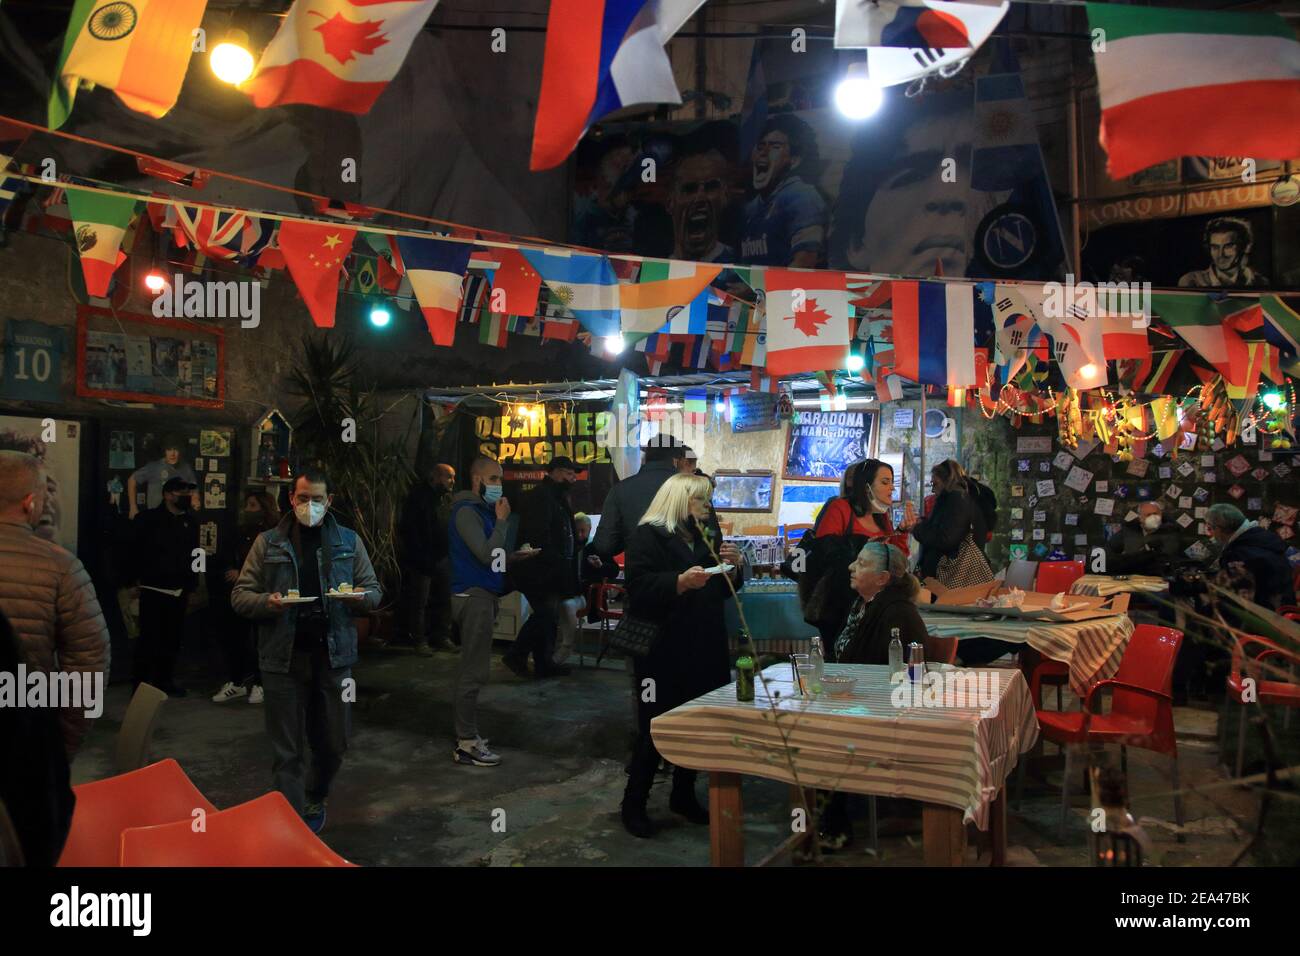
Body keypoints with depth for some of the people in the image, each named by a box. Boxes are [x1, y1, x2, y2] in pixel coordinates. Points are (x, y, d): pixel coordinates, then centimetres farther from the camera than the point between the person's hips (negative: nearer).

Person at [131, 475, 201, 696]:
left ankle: (165, 680, 22)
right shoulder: (148, 519, -4)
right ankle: (142, 684, 8)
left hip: (179, 591, 5)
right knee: (149, 638, -2)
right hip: (153, 589, -5)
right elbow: (134, 551, -5)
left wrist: (191, 588, 13)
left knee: (173, 638, 9)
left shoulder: (190, 521, 10)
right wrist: (136, 579, -9)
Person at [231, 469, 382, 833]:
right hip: (284, 659, -1)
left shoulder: (349, 541, 7)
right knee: (287, 752, 4)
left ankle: (315, 799, 40)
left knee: (333, 744, 12)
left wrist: (361, 596, -14)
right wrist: (268, 602, -18)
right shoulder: (268, 543, 3)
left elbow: (374, 591, 9)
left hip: (333, 656, 2)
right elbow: (240, 596, 3)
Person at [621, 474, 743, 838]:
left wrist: (732, 567, -1)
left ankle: (683, 795, 27)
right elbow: (639, 589, -20)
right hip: (663, 649, -7)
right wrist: (681, 581, -33)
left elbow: (722, 592, 18)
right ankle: (634, 803, 12)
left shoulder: (704, 538, 15)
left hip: (703, 648, 7)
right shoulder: (648, 536, -8)